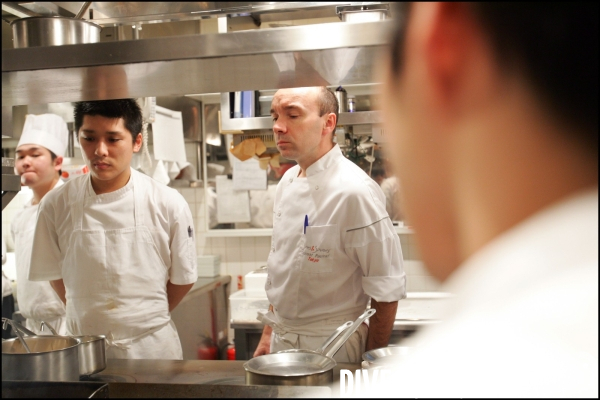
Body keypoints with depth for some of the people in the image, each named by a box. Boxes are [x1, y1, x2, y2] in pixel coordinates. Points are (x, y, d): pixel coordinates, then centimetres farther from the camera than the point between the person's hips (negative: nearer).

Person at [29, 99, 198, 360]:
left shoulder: (168, 205, -12)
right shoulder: (56, 206, -8)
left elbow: (183, 278, -1)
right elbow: (55, 274, 5)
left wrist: (150, 317, 4)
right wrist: (89, 318, 2)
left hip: (151, 346, -1)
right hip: (82, 347, 1)